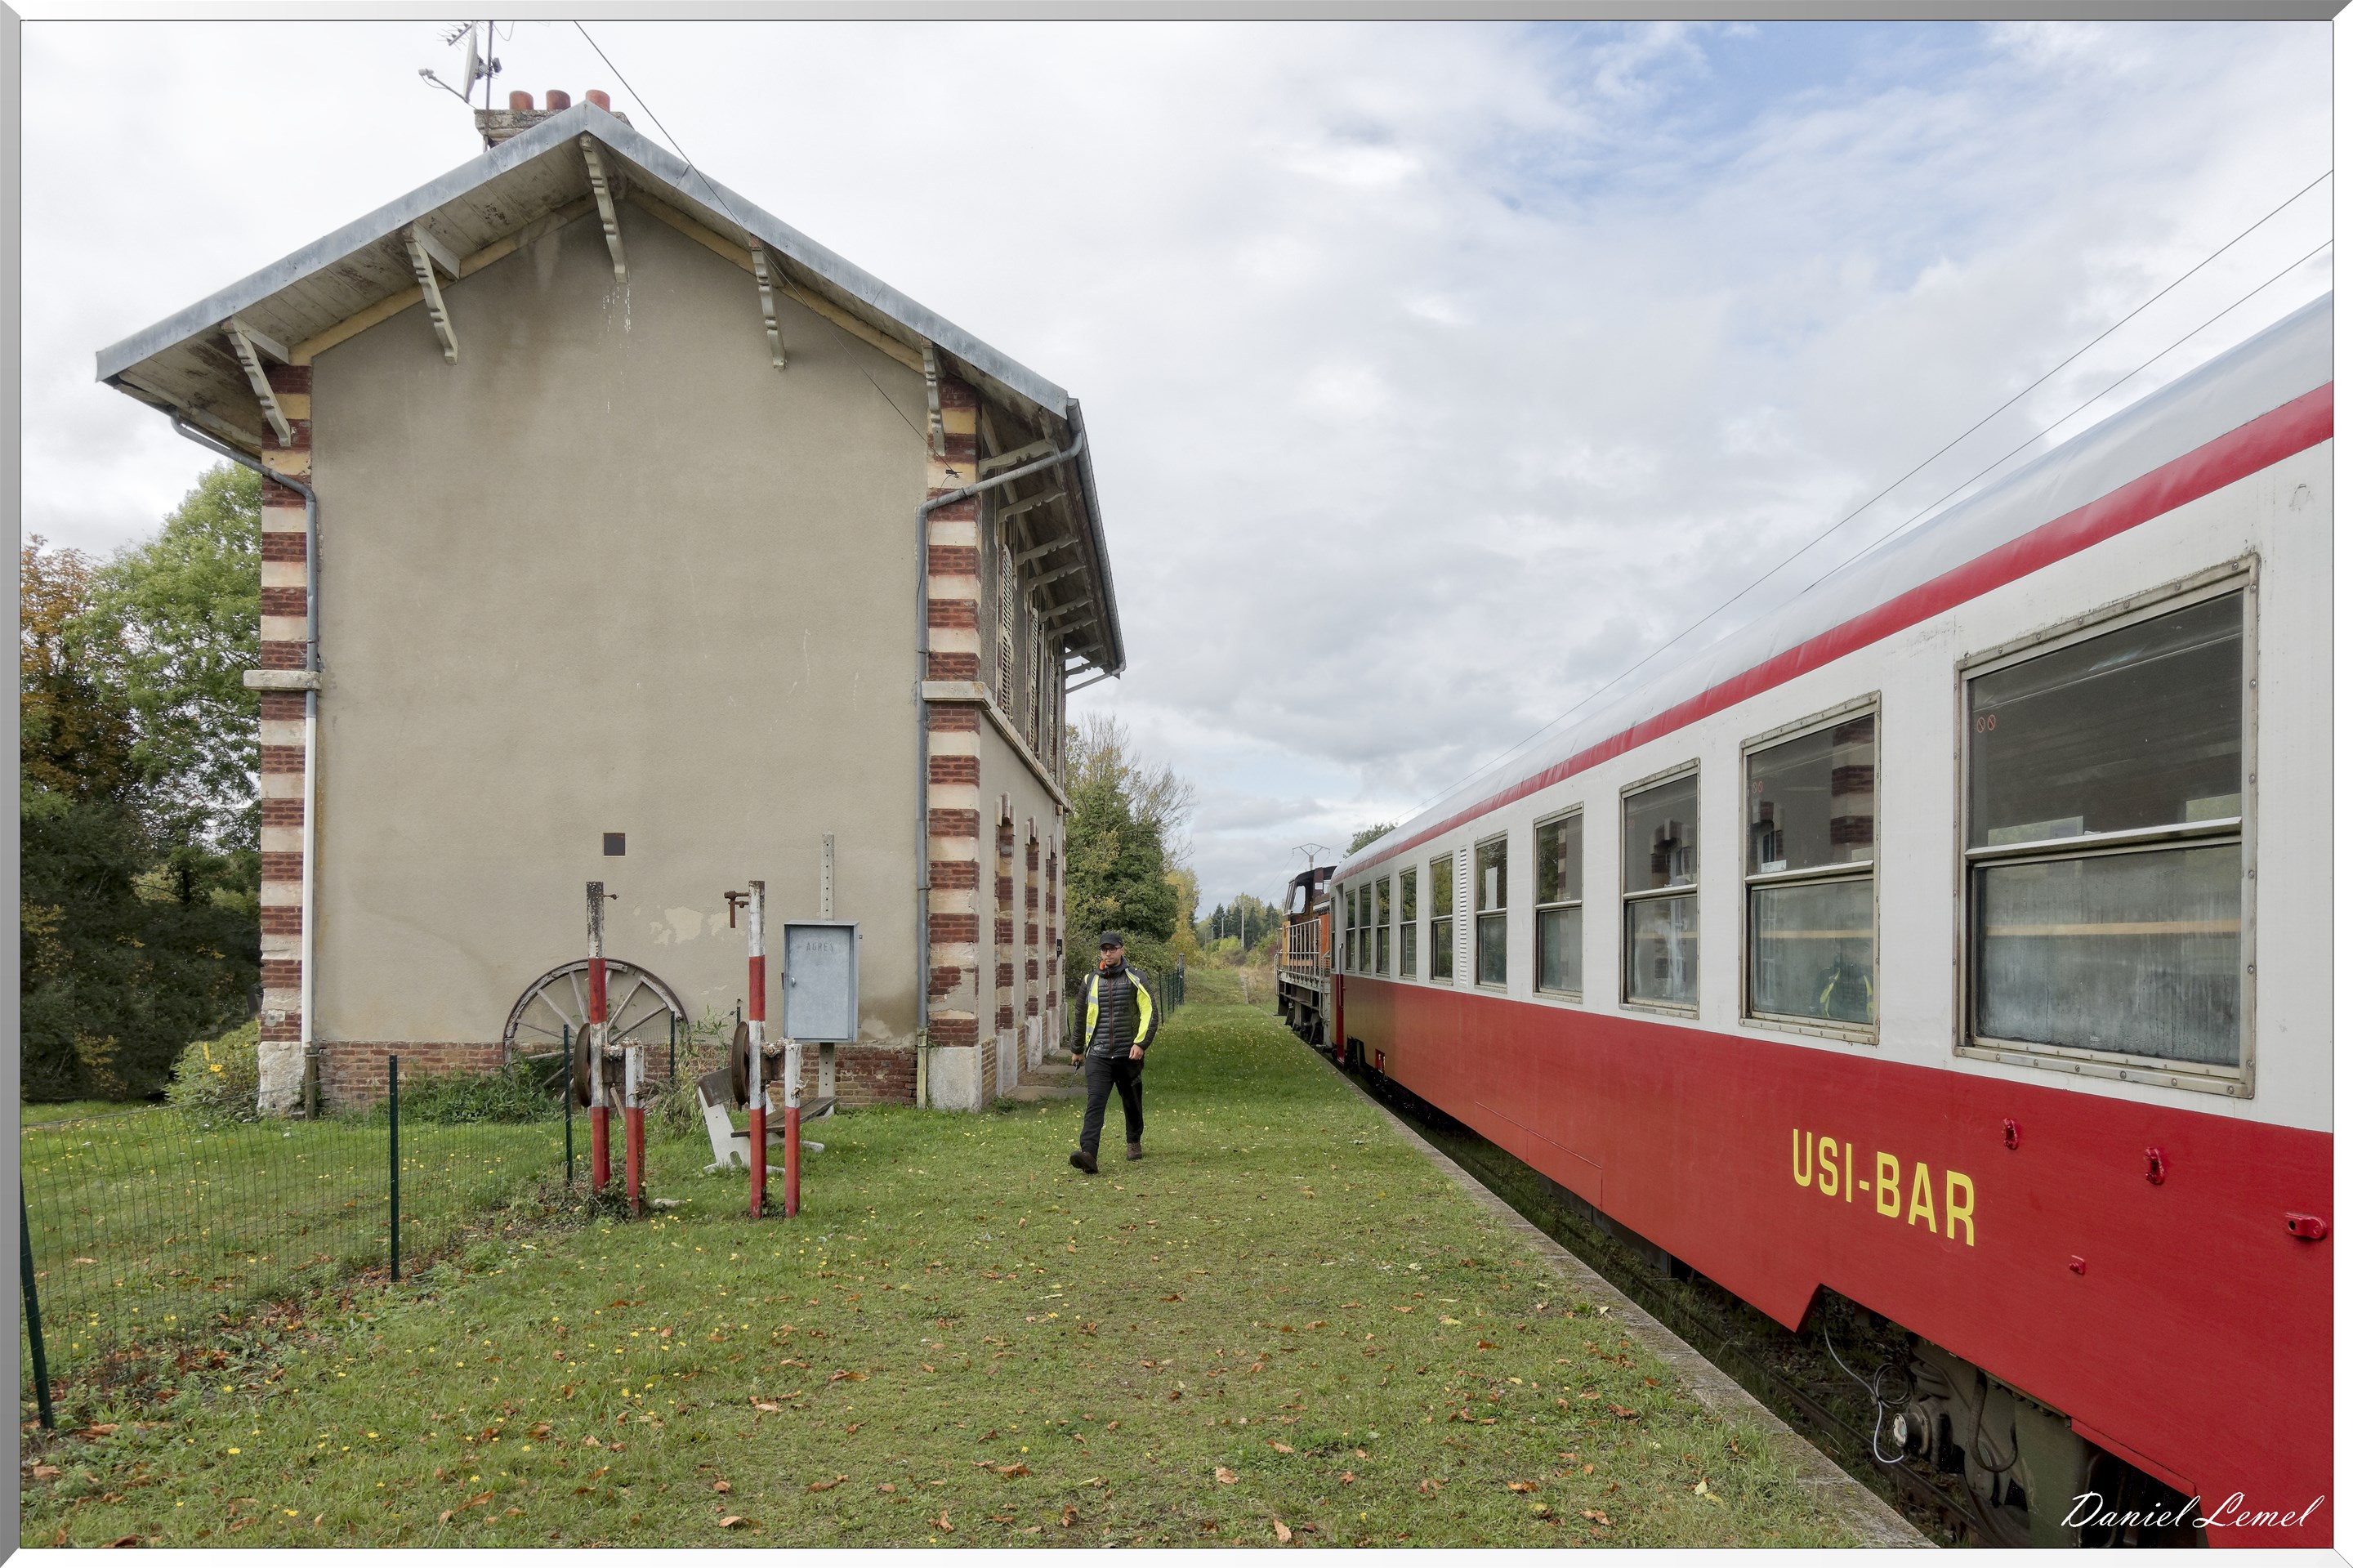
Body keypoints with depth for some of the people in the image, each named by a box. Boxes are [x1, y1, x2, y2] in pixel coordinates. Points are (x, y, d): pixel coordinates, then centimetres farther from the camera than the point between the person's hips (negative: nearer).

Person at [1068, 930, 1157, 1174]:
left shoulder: (1135, 980, 1)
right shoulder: (1091, 980, 9)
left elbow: (1150, 1014, -4)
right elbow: (1082, 1016, 20)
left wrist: (1141, 1043, -16)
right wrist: (1077, 1049, 27)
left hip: (1128, 1054, -1)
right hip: (1098, 1055, 1)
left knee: (1132, 1103, 15)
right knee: (1095, 1103, -15)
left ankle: (1134, 1143, 39)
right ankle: (1088, 1153, -26)